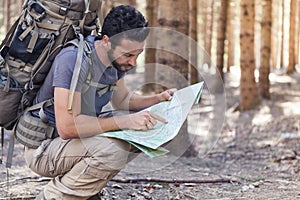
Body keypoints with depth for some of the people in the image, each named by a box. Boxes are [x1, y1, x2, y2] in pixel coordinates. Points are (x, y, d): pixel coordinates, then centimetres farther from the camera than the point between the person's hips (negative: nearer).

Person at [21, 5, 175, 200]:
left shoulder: (116, 58, -1)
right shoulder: (74, 59, -28)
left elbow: (122, 99, 18)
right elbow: (67, 127, -34)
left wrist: (160, 99, 0)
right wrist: (126, 121, -34)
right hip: (44, 147, -9)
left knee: (148, 132, 1)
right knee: (112, 151, -33)